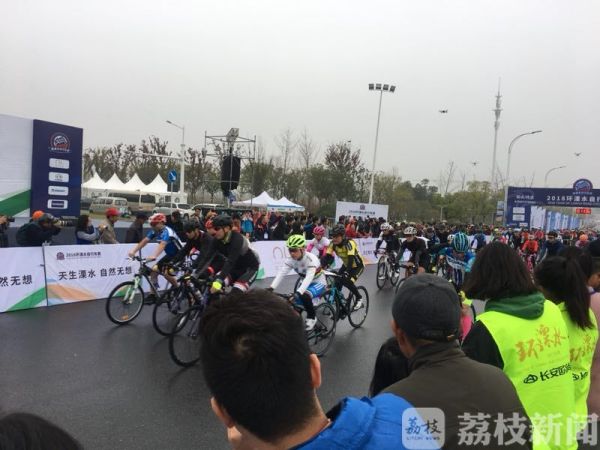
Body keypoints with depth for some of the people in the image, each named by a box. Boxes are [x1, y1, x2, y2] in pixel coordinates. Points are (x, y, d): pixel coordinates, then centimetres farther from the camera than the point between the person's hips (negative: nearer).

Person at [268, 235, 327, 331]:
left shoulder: (311, 259, -31)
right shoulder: (290, 260, -14)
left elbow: (309, 277, -44)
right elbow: (281, 273, -25)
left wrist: (298, 293, -58)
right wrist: (271, 288, -41)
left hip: (318, 283, -6)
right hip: (305, 283, 6)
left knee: (304, 296, -34)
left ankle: (312, 318, -11)